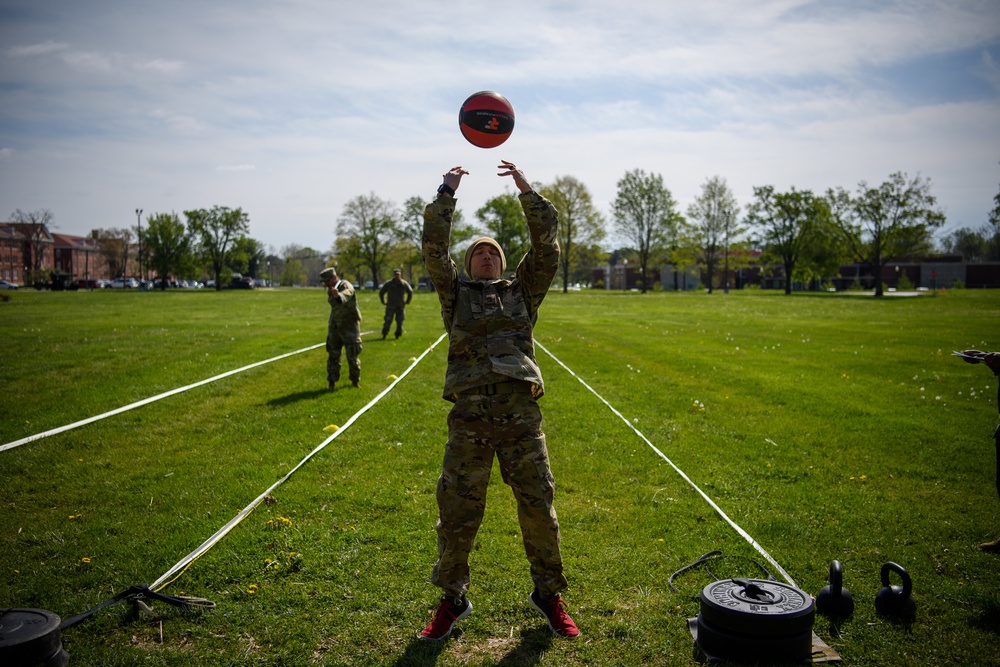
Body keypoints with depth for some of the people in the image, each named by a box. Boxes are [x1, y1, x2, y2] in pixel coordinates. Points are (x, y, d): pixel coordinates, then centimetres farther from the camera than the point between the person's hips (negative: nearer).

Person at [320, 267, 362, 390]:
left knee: (352, 356, -2)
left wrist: (337, 295, -68)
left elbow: (344, 297, -46)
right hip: (335, 325, 6)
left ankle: (355, 381, 17)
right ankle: (332, 382, 9)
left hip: (350, 325, -6)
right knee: (333, 354, 3)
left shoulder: (346, 286, -21)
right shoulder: (329, 290, 4)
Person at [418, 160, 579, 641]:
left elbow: (546, 245, 11)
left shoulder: (523, 290, 20)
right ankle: (452, 599, 24)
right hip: (468, 416, -1)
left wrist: (527, 191, 8)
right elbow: (433, 246, 7)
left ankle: (547, 594, 25)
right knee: (457, 512, 3)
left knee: (538, 507, 4)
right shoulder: (455, 292, 18)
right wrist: (446, 191, 7)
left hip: (521, 413, 1)